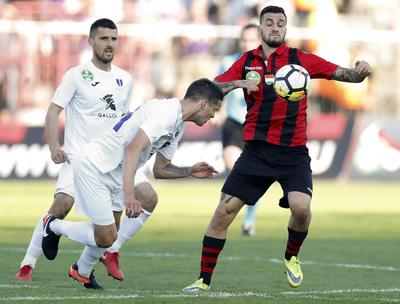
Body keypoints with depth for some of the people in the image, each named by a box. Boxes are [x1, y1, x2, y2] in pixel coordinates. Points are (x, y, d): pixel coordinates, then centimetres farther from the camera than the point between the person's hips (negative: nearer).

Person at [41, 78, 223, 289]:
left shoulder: (178, 126, 9)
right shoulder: (166, 113, -23)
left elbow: (159, 170, 19)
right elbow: (133, 148, -35)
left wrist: (189, 172, 5)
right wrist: (129, 194, -42)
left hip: (114, 174, 10)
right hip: (92, 167, -10)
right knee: (106, 238, -9)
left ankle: (83, 272, 37)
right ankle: (54, 226, 13)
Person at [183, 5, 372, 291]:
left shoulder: (300, 59, 0)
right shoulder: (247, 61, 6)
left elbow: (342, 74, -4)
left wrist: (359, 72, -26)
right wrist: (237, 84, -14)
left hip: (294, 152, -2)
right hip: (257, 150, 2)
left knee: (301, 206, -25)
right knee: (224, 211, -4)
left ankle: (291, 257, 7)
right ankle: (204, 281, 8)